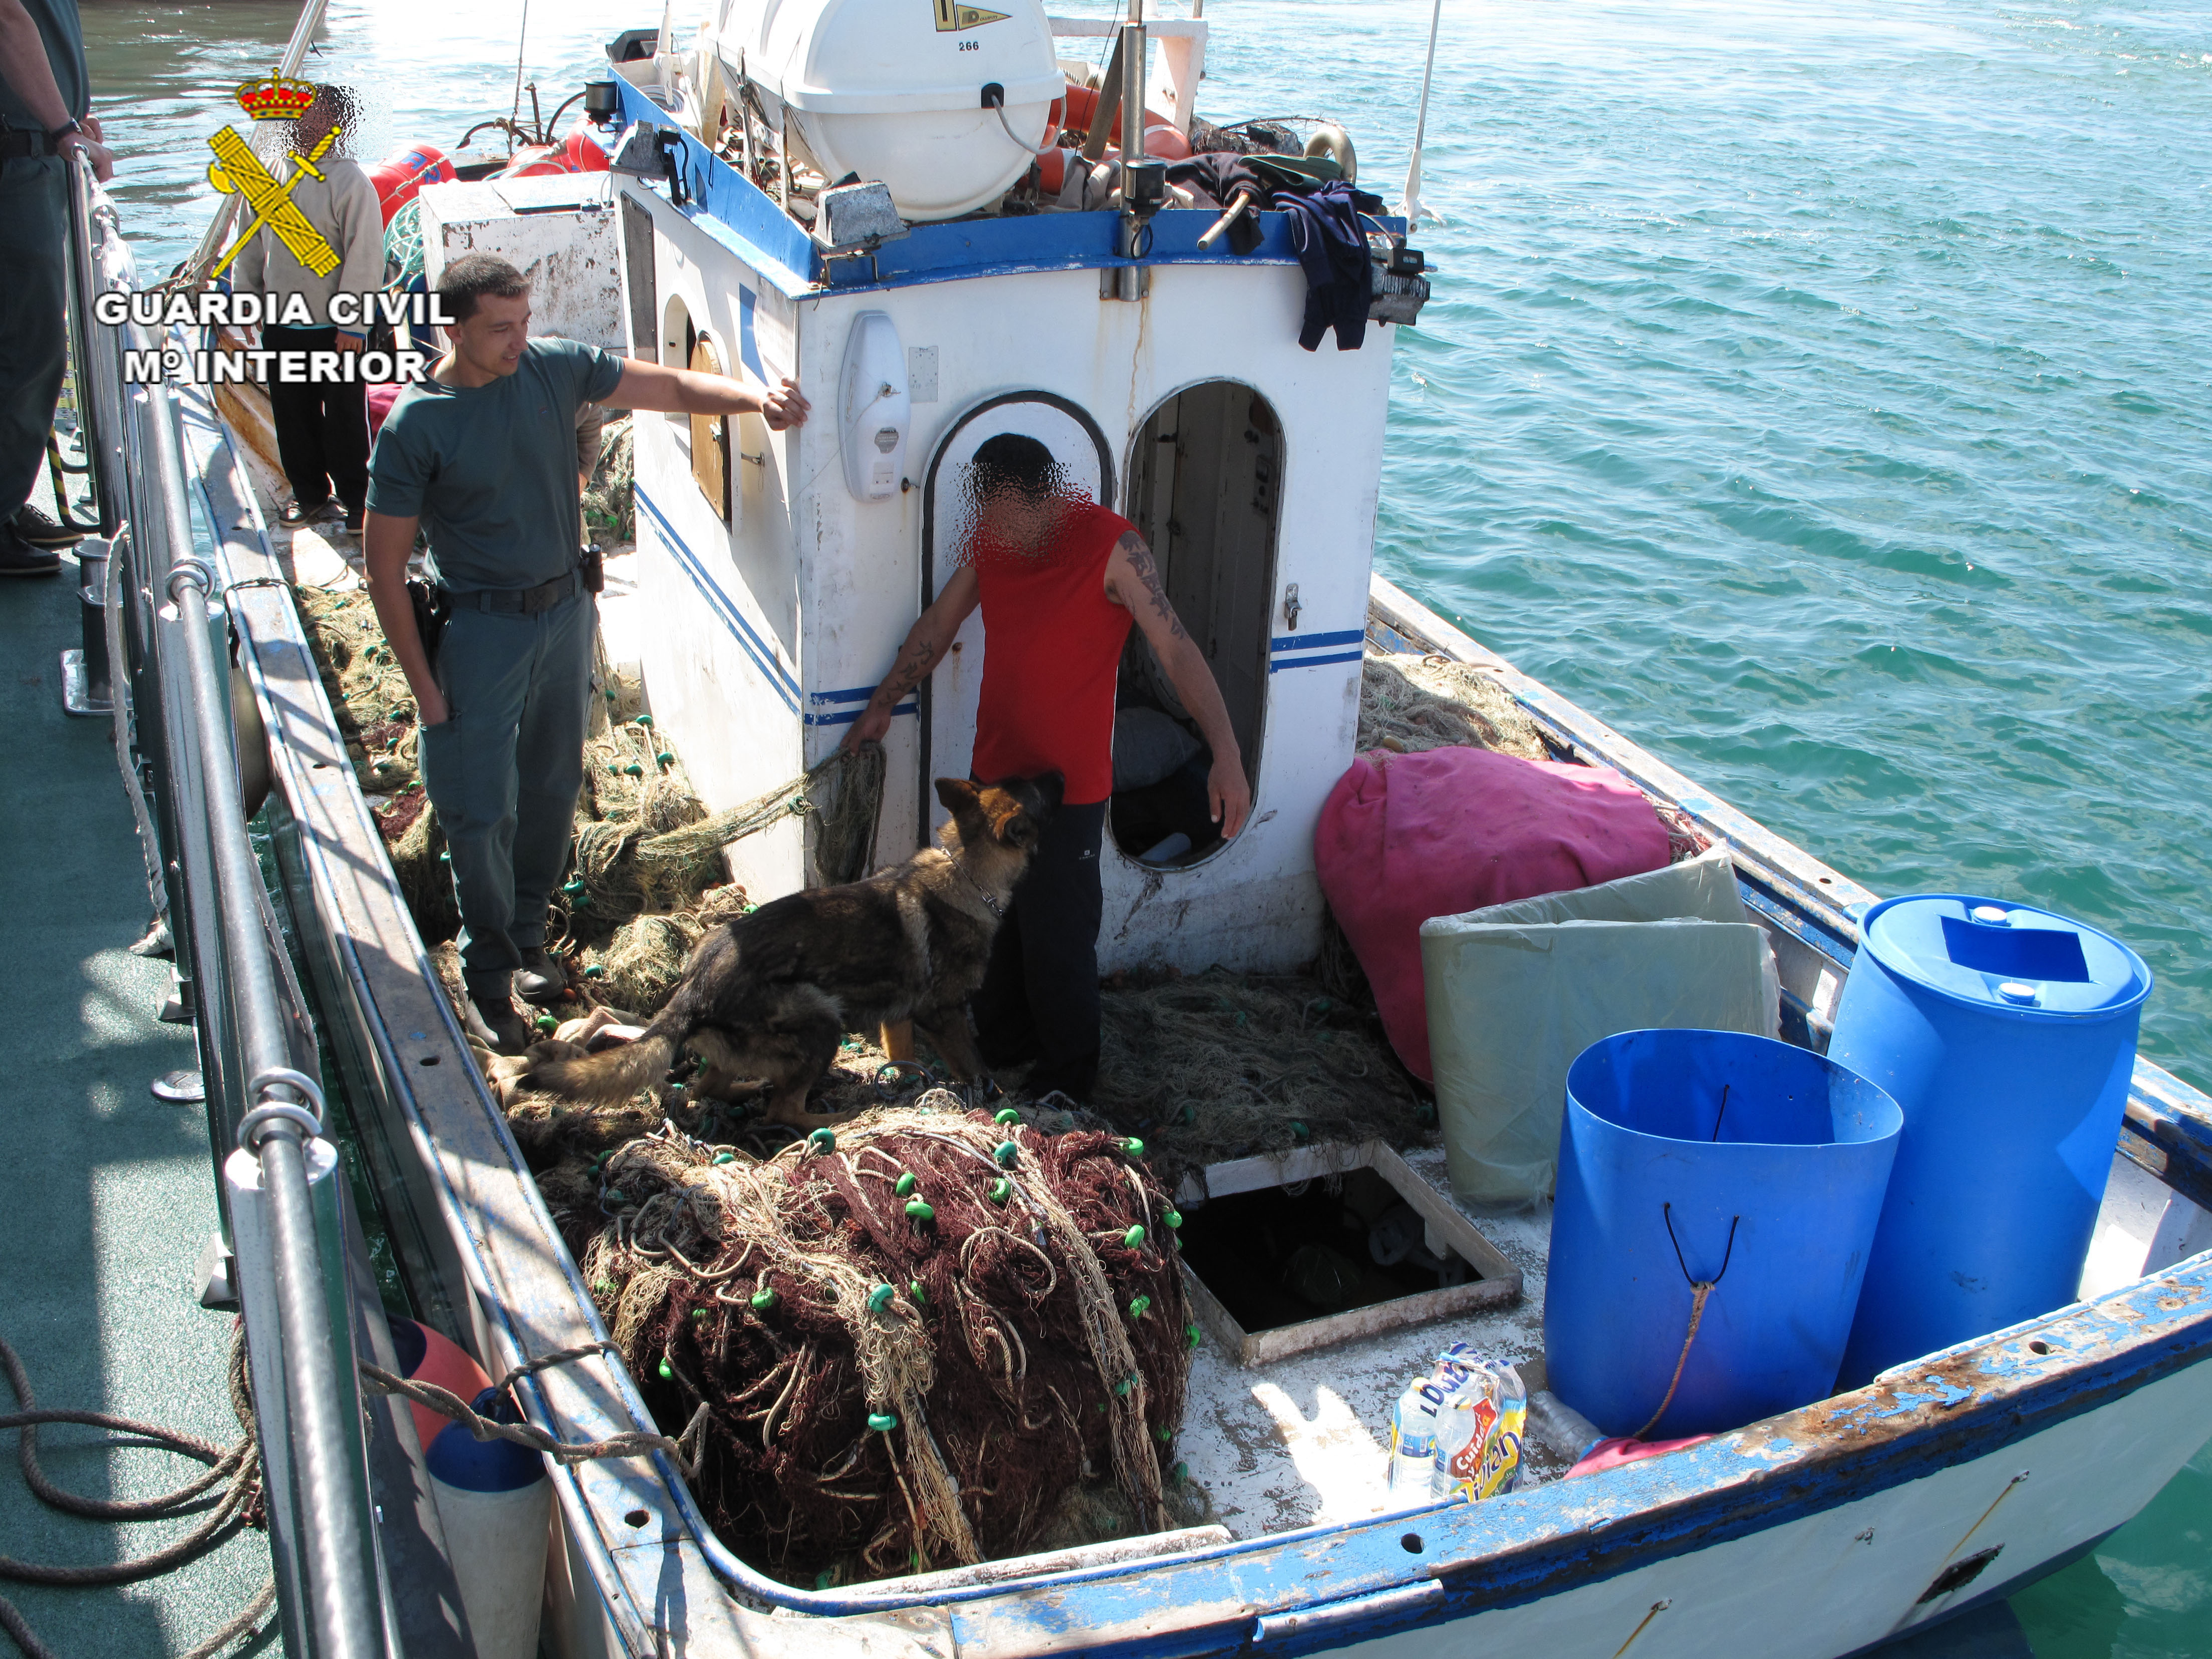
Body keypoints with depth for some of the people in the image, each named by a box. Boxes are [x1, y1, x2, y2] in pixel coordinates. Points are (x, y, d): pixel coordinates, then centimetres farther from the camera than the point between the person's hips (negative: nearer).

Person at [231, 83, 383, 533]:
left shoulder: (350, 183, -14)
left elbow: (365, 259, -15)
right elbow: (253, 241, 17)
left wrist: (353, 326, -16)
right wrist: (245, 292, 16)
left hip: (333, 328, -6)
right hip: (280, 324, 6)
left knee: (344, 417, 4)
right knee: (291, 413, 14)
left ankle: (356, 497, 19)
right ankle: (309, 494, 28)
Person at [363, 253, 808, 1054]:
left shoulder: (556, 368, -6)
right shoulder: (415, 426, -17)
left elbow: (674, 388, -5)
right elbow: (385, 562, -12)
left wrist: (756, 398, -26)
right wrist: (422, 682, -13)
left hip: (566, 607, 5)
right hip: (481, 627, -5)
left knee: (552, 785, 16)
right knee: (480, 810, -1)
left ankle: (526, 935, 37)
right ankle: (489, 977, 17)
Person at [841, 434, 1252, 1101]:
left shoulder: (1113, 547, -20)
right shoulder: (989, 537, -1)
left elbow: (1177, 650, -25)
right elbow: (939, 624, 13)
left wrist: (1226, 755, -35)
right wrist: (881, 707, 19)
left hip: (1068, 786, -6)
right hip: (995, 771, 6)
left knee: (1058, 936, 2)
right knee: (997, 917, 20)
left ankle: (1069, 1072, 22)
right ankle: (1002, 1039, 41)